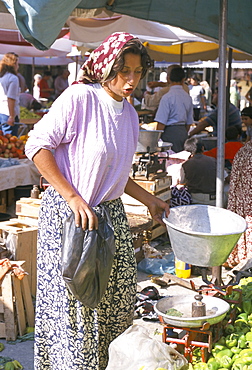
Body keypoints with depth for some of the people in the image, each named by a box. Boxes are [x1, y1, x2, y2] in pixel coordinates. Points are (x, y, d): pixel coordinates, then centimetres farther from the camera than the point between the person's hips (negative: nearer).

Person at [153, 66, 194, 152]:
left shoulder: (167, 97, -12)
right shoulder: (188, 97, 9)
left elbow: (161, 123, -15)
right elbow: (189, 122, 15)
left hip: (170, 132, -7)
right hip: (183, 132, 7)